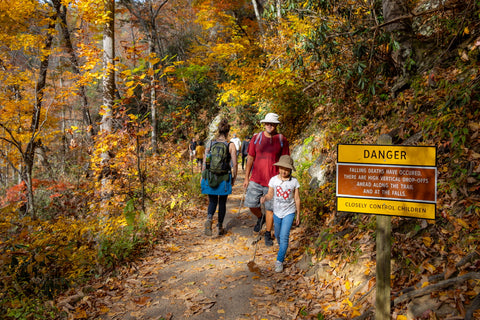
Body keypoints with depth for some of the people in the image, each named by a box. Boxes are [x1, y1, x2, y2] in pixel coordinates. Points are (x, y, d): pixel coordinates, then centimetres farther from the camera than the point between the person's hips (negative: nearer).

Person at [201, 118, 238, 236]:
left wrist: (202, 177, 12)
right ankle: (220, 227, 25)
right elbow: (234, 165, -7)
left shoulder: (210, 144, -1)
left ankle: (209, 219, -13)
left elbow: (204, 162, 2)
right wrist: (234, 178, 7)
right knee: (222, 202, 16)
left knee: (212, 201, 15)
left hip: (210, 177, 2)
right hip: (224, 179, -1)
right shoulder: (231, 146, -8)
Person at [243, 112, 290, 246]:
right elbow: (250, 158, 6)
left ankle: (268, 234, 23)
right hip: (256, 179, 2)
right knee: (251, 204, 3)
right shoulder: (256, 138, 2)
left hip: (273, 180, -2)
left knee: (270, 208, 5)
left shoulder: (282, 140, -2)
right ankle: (260, 218, 36)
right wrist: (246, 177, 4)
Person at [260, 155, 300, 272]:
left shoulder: (294, 181, -8)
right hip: (277, 212, 3)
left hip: (289, 212, -3)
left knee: (284, 237, -10)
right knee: (278, 235, 19)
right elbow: (270, 194, 0)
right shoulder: (274, 180, -6)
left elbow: (297, 199, -1)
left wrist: (298, 215, 3)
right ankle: (282, 250, 47)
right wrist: (264, 198, -24)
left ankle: (279, 261, -1)